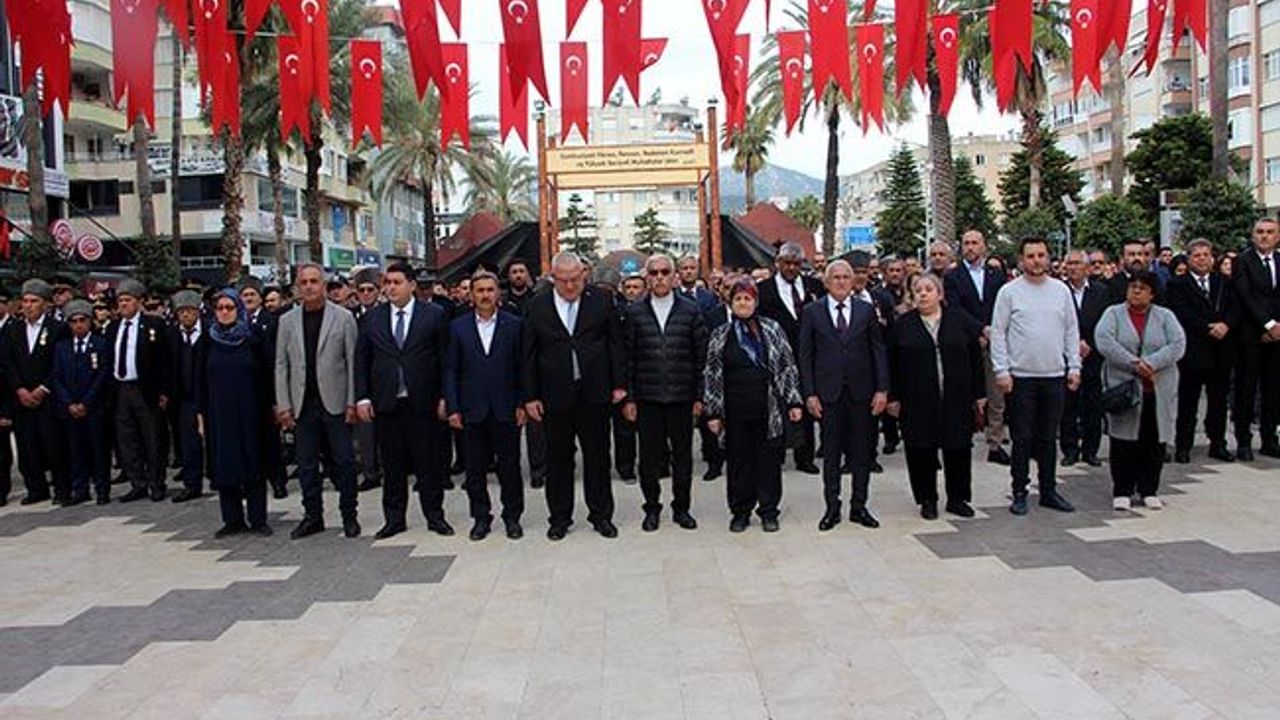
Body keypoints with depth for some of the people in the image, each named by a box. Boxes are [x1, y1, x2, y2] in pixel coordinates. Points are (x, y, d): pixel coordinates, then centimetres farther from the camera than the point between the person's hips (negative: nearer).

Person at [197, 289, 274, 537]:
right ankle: (233, 519, 12)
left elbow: (267, 374, -1)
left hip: (249, 412, -2)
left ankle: (257, 519, 7)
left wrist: (269, 408, -5)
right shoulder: (208, 340, 6)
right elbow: (200, 380, 8)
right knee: (224, 465, 4)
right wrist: (201, 414, 3)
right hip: (218, 413, 2)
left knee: (253, 462, 1)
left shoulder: (254, 336, 0)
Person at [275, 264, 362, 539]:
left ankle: (349, 515, 13)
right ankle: (313, 516, 19)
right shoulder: (287, 320, 7)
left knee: (343, 462, 1)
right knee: (306, 463, 8)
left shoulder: (343, 317, -1)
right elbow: (281, 365, 8)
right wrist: (283, 405, 1)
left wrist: (352, 402, -7)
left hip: (335, 402, -3)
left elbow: (352, 361, -2)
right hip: (302, 403, 3)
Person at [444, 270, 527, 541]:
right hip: (472, 409, 1)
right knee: (475, 468, 8)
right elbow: (451, 370, 5)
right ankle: (481, 517, 21)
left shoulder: (514, 324, 2)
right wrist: (452, 407, -2)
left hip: (505, 409, -1)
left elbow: (522, 367, 1)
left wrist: (521, 404, -4)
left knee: (510, 465, 6)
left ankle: (512, 516, 19)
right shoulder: (458, 327, 5)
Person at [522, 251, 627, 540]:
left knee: (598, 456, 9)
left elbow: (615, 344, 3)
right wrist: (530, 396, 0)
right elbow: (529, 355, 3)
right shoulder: (536, 307, 2)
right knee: (558, 458, 9)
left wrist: (619, 384, -1)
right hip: (555, 395, 1)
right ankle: (560, 517, 22)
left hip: (593, 393, 0)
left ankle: (601, 514, 22)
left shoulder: (601, 302, 1)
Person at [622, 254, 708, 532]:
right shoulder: (635, 312, 4)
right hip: (647, 397, 0)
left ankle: (681, 507, 23)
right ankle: (652, 507, 22)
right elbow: (629, 358, 4)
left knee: (683, 455, 7)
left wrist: (699, 395, -1)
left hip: (682, 396, 0)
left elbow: (701, 355, 3)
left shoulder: (690, 309, 3)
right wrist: (629, 397, -1)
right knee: (649, 457, 6)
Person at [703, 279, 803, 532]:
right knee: (738, 461, 6)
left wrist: (793, 401, -1)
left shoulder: (772, 329, 4)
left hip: (769, 409, 0)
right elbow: (711, 375, 4)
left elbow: (787, 367, 5)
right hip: (735, 410, 0)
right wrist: (713, 412, -1)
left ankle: (768, 511, 18)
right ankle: (740, 511, 19)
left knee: (769, 459, 5)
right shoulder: (721, 335, 4)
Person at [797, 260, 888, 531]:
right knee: (831, 454, 5)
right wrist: (809, 393, -6)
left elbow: (878, 351, 5)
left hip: (862, 392, 1)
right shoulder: (812, 312, 3)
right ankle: (832, 508, 14)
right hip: (829, 393, -1)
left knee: (862, 452, 7)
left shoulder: (867, 310, 6)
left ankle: (859, 506, 18)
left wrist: (882, 389, -3)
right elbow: (805, 355, 1)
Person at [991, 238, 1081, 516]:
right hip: (1020, 376, -3)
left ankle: (1048, 491, 21)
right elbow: (998, 333, -3)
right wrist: (1001, 371, -9)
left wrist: (1074, 367, 5)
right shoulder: (1009, 291, -2)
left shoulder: (1061, 290, 8)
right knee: (1022, 438, 1)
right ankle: (1019, 493, 11)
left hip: (1054, 375, 3)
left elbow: (1071, 331, 12)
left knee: (1049, 438, 11)